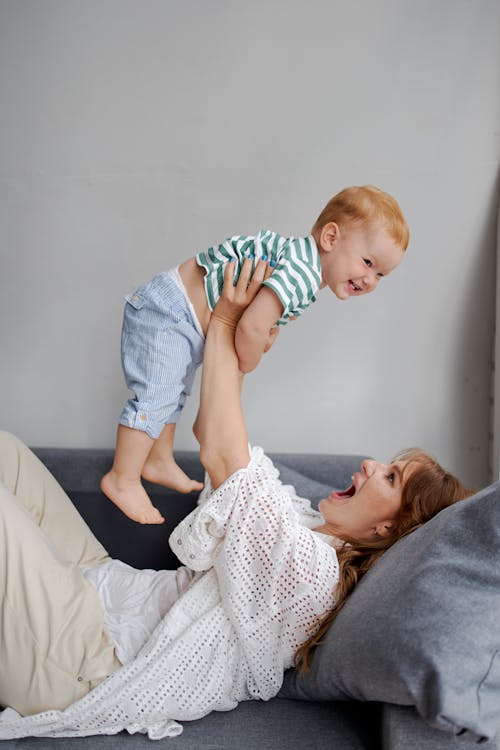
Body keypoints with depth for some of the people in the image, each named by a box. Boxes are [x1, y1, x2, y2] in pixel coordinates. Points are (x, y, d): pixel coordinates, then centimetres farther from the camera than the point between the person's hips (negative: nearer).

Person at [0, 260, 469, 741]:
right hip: (107, 584, 9)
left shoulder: (309, 566, -25)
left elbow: (222, 455, -24)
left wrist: (224, 324, -13)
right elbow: (212, 435, 10)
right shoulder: (308, 527, 4)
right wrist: (239, 343, 3)